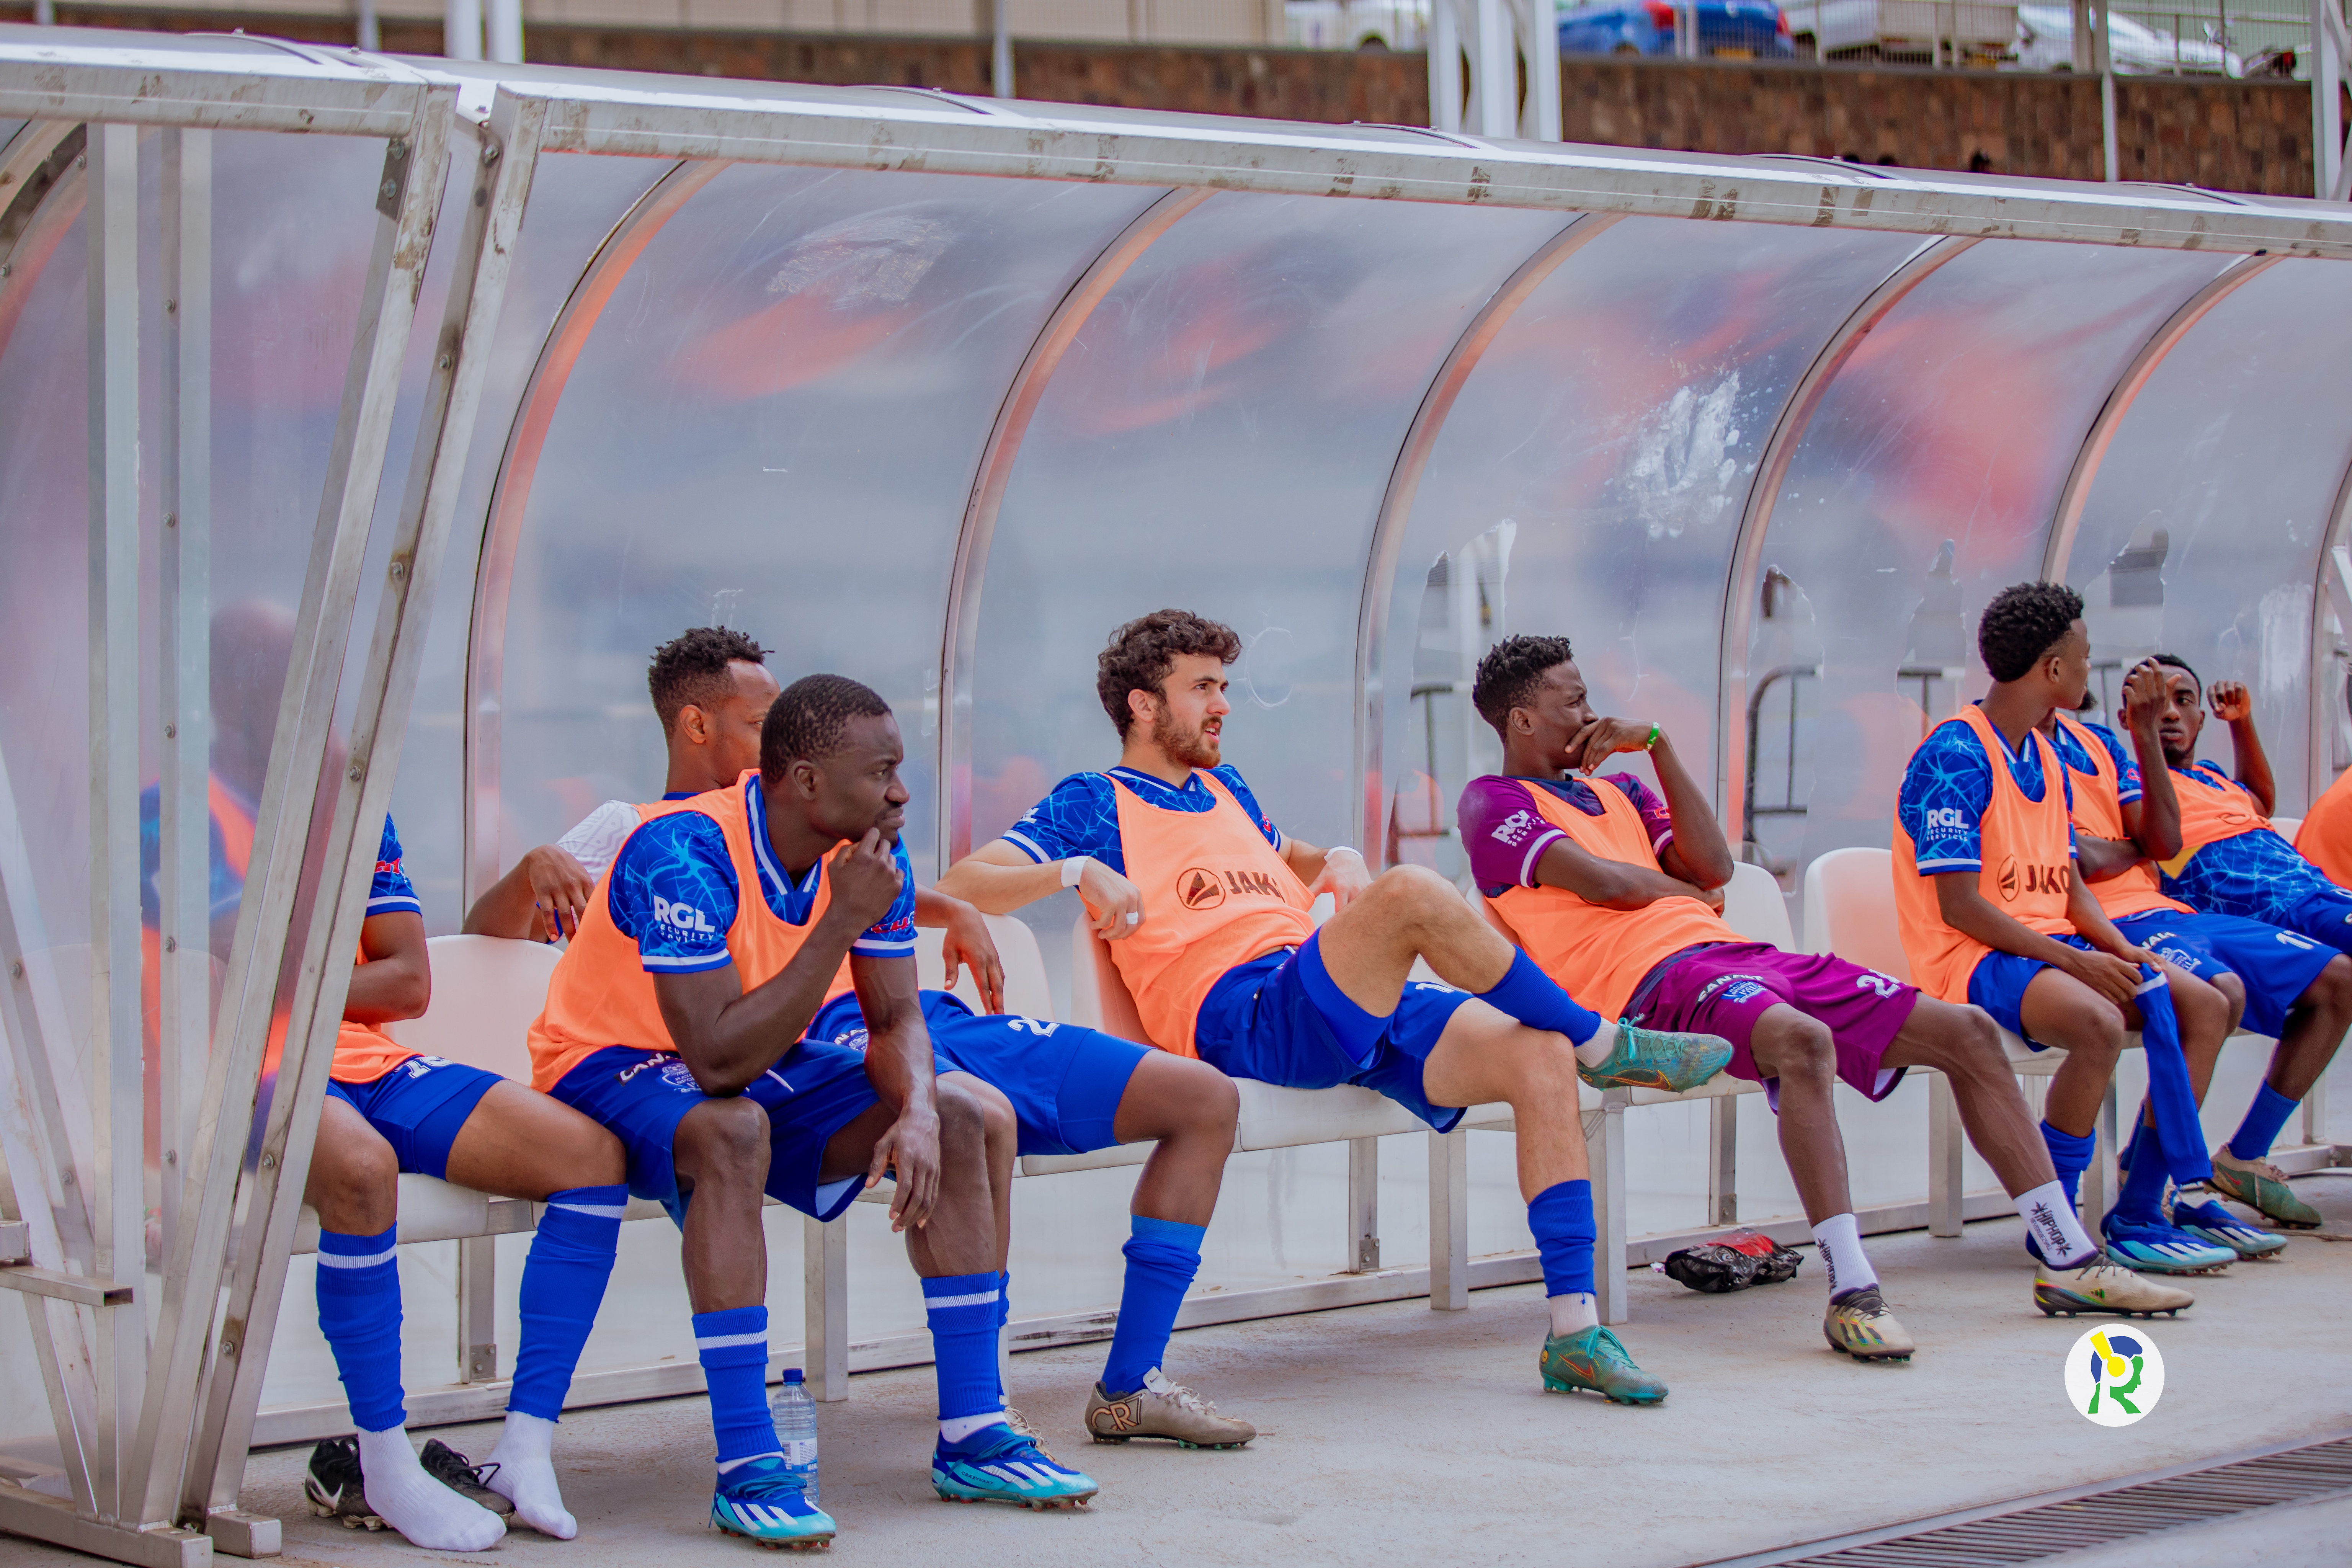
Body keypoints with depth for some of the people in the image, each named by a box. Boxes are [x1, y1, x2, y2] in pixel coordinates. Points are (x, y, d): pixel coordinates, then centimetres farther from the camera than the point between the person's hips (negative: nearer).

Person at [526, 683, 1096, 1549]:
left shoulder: (870, 852, -8)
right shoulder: (685, 852, -30)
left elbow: (897, 1016, -3)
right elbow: (719, 1062, -35)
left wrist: (917, 1109, -26)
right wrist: (843, 922, -34)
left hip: (763, 1065, 7)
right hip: (611, 1066, -7)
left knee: (958, 1118, -9)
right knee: (733, 1132, -39)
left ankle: (972, 1437, -5)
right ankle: (746, 1471, -35)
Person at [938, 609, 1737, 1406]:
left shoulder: (1224, 788, 30)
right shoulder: (1094, 803, 9)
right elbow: (959, 886, 0)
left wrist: (1339, 861, 24)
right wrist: (1076, 871, -16)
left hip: (1359, 1009, 8)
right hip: (1243, 1016, -8)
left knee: (1540, 1057, -16)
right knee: (1412, 894, -32)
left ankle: (1574, 1332, -18)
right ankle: (1603, 1043, -10)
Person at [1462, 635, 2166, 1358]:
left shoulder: (1616, 790, 28)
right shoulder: (1494, 804, 6)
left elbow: (1713, 866, 12)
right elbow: (1601, 881, -9)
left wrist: (1656, 742, 10)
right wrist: (1687, 892, 9)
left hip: (1734, 952, 8)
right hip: (1652, 981, -8)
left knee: (1968, 1032, -1)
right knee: (1802, 1040, -41)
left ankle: (2074, 1257, 3)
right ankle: (1852, 1294, -41)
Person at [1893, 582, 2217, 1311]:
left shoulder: (2045, 758, 15)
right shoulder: (1955, 757, -14)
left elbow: (2068, 884, 16)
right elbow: (1959, 907, -19)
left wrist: (2123, 951, -3)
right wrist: (2073, 960, -21)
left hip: (2053, 944, 10)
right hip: (1971, 958, -10)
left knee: (2205, 1006, 1)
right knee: (2098, 1023, -35)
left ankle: (2141, 1214, -1)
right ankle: (2061, 1254, -28)